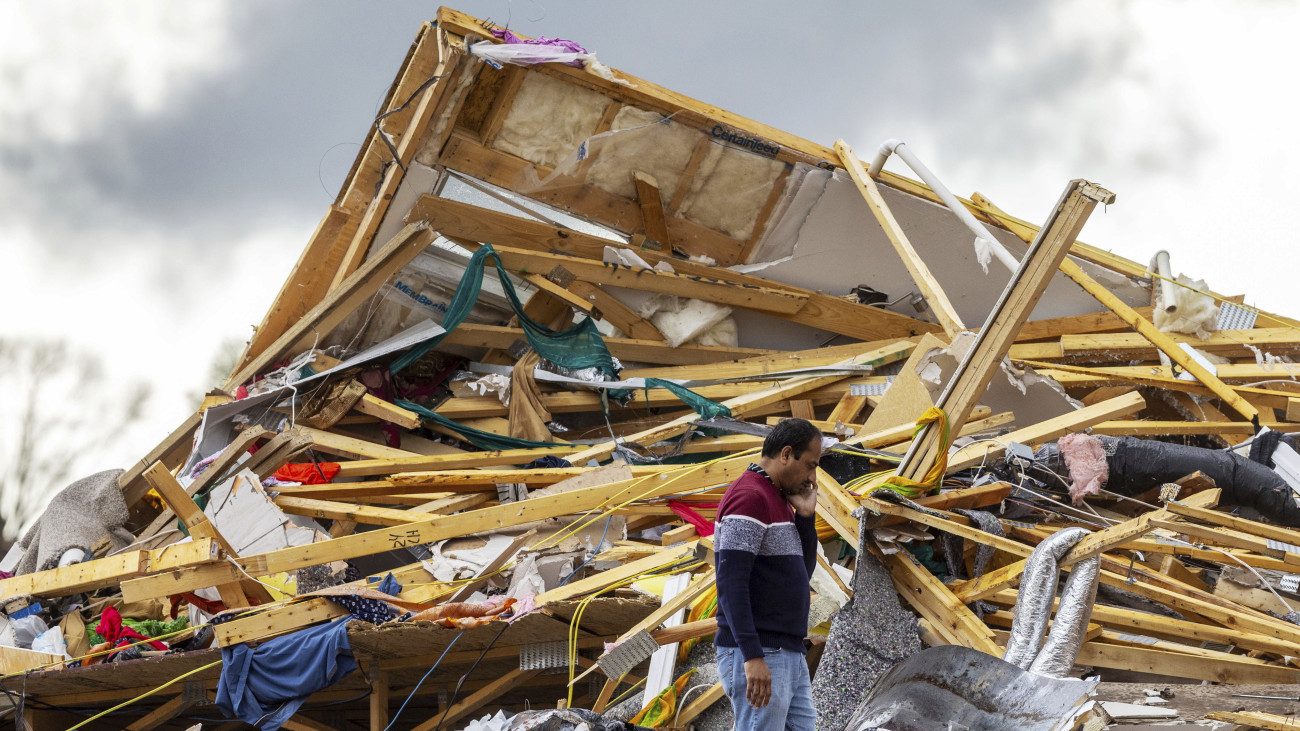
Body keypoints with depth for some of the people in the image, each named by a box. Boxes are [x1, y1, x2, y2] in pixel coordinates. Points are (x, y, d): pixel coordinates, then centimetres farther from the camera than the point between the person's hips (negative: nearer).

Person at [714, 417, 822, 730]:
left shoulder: (778, 502, 19)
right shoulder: (748, 497, -14)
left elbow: (802, 573, 18)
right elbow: (731, 583, -22)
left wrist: (805, 515, 6)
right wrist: (752, 657, -28)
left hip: (787, 654, 10)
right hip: (756, 658, -10)